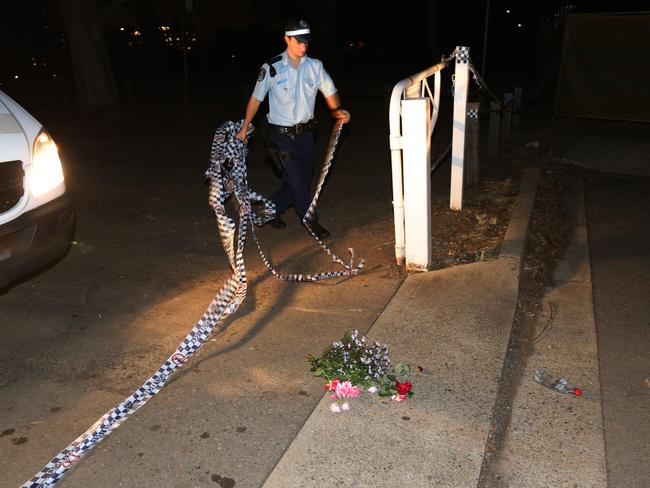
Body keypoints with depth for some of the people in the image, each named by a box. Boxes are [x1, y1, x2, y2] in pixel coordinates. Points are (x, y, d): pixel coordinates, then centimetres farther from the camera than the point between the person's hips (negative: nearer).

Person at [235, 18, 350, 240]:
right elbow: (256, 98, 0)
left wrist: (337, 110, -15)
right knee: (296, 178, -8)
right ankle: (311, 221, 9)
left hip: (304, 132, 5)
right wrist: (244, 129, 3)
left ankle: (272, 209, 30)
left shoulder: (315, 66, 0)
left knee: (303, 178, 9)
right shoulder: (272, 68, -9)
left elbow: (330, 92, 6)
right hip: (280, 134, -4)